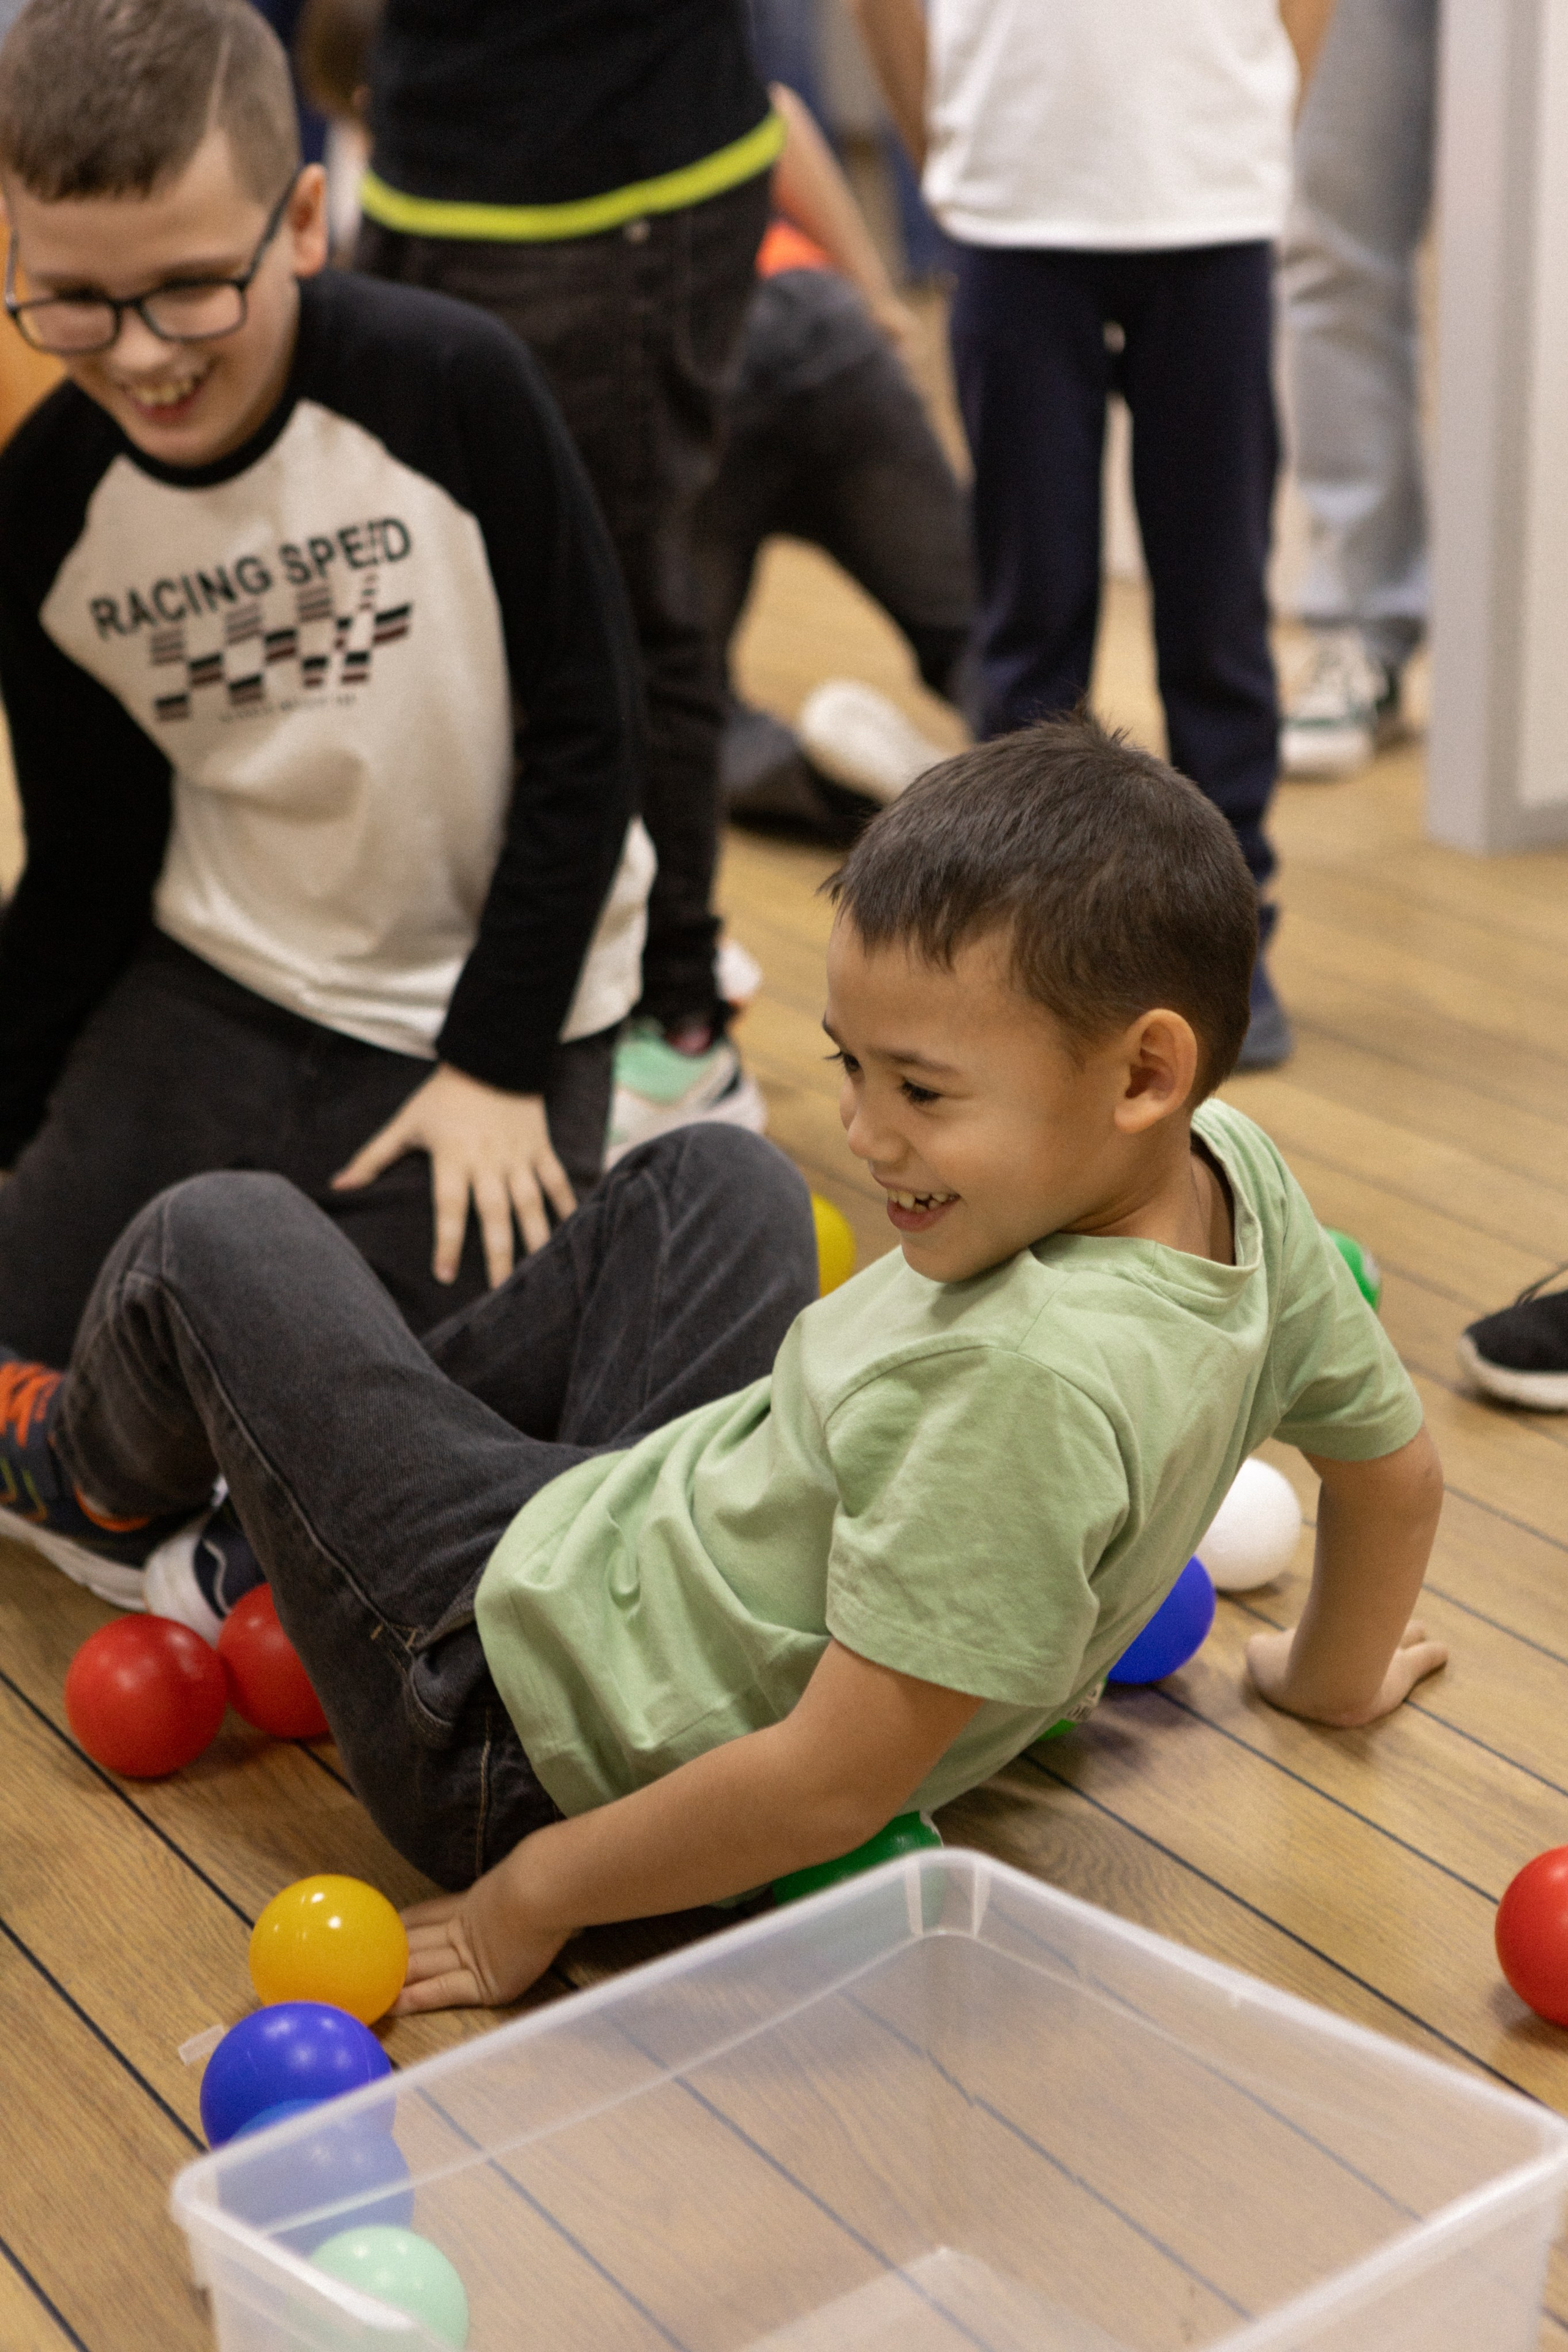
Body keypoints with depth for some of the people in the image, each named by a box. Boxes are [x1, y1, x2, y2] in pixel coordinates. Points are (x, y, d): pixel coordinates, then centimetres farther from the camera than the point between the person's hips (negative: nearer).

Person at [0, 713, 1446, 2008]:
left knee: (218, 1240, 5)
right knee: (715, 1173, 27)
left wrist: (538, 1893, -18)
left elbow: (833, 1784, -33)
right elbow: (1396, 1466, 2)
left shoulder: (1027, 1382, -40)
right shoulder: (1237, 1168, -15)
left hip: (537, 1727, -8)